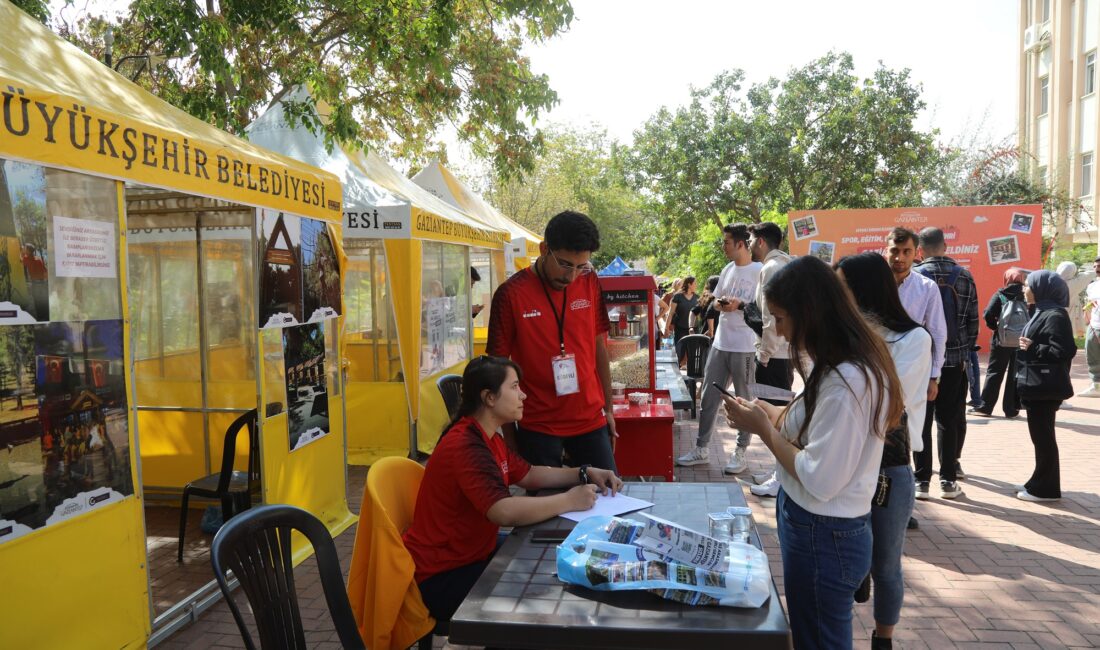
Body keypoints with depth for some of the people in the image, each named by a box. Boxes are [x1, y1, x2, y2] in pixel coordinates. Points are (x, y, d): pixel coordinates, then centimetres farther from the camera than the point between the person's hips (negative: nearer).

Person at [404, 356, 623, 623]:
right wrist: (568, 501, -27)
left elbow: (529, 475, 14)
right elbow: (505, 512, -39)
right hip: (441, 575, -10)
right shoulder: (466, 446, -28)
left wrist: (585, 473, 1)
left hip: (470, 555, 10)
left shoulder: (488, 438, 8)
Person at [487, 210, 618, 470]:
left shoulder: (589, 283, 1)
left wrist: (608, 408, 12)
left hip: (590, 418, 4)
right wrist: (508, 431, -3)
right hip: (537, 426, -3)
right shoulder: (511, 293, -11)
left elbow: (599, 346, 10)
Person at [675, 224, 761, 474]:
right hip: (720, 343, 7)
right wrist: (719, 303, -3)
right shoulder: (727, 270, 13)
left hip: (745, 347, -7)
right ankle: (701, 449, 19)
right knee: (709, 397, 9)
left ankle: (741, 453, 17)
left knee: (745, 401, 6)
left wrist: (739, 305, -21)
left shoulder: (759, 271, -9)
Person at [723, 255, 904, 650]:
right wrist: (773, 415, 1)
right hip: (824, 528, 9)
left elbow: (820, 480, -27)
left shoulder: (845, 381, -27)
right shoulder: (857, 363, 5)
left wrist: (764, 429, -16)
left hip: (822, 536, -9)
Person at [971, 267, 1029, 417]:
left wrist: (996, 327, 2)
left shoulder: (1001, 294, -3)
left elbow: (988, 315, -14)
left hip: (1001, 341, -1)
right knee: (1015, 375, 9)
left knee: (994, 373, 8)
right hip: (1022, 342, 1)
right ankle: (1011, 409, 12)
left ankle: (984, 407, 9)